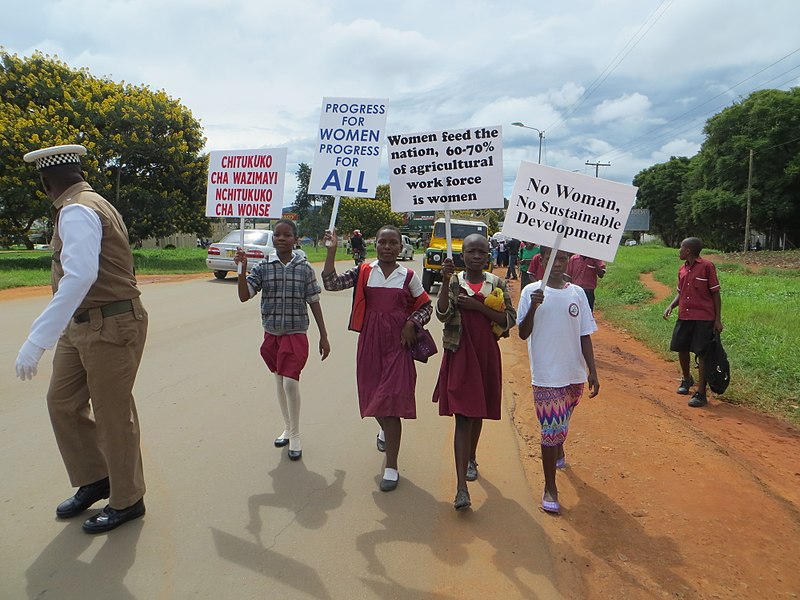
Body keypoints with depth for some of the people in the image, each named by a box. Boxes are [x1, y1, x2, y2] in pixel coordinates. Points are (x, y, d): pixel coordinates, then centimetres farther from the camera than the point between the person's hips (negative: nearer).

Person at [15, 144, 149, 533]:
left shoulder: (77, 211, -17)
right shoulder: (90, 205, 13)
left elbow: (80, 276, -31)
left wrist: (37, 340, -35)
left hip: (111, 327, -10)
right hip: (79, 326, 10)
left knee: (112, 415, 3)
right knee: (63, 402, 15)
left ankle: (127, 501, 21)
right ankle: (95, 481, 32)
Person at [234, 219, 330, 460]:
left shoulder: (304, 268, -3)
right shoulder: (263, 267, 0)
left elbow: (314, 302, 1)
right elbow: (244, 296, -6)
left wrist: (323, 336, 2)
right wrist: (242, 269, -21)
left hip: (296, 334, -3)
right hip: (272, 333, 3)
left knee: (290, 381, -12)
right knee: (279, 381, 14)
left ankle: (295, 436, 8)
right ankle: (287, 428, 34)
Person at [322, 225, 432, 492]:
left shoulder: (408, 276, 1)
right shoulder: (363, 272, 3)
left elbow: (426, 306, 10)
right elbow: (331, 283, -6)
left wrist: (411, 324, -7)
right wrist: (332, 250, -10)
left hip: (397, 342, -2)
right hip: (370, 341, 2)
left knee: (391, 399, -5)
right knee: (373, 394, 13)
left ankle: (391, 467, 4)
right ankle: (384, 429, 49)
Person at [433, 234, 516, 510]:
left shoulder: (496, 284, 2)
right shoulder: (453, 282, -1)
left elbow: (510, 319, -2)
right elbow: (442, 315, -15)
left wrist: (478, 306, -14)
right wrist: (446, 281, -23)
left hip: (486, 355, 3)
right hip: (459, 355, -2)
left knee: (477, 413, 18)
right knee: (463, 417, -9)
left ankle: (470, 459, 45)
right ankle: (462, 488, -9)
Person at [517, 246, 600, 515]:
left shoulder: (577, 293, 3)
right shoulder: (532, 291, -6)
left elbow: (585, 335, 6)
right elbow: (523, 334, -11)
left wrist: (592, 371, 4)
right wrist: (533, 307, -27)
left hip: (574, 374, 4)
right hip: (546, 375, -4)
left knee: (562, 423, 23)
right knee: (551, 429, -3)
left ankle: (558, 453, 55)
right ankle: (550, 488, 13)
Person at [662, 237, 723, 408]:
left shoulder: (707, 266, -9)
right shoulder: (682, 269, 10)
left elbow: (715, 294, -7)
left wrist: (718, 319, -9)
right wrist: (671, 306, 0)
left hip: (704, 319, -7)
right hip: (684, 317, 7)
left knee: (702, 354, -4)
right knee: (681, 348, 14)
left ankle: (701, 394, 3)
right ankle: (687, 379, 40)